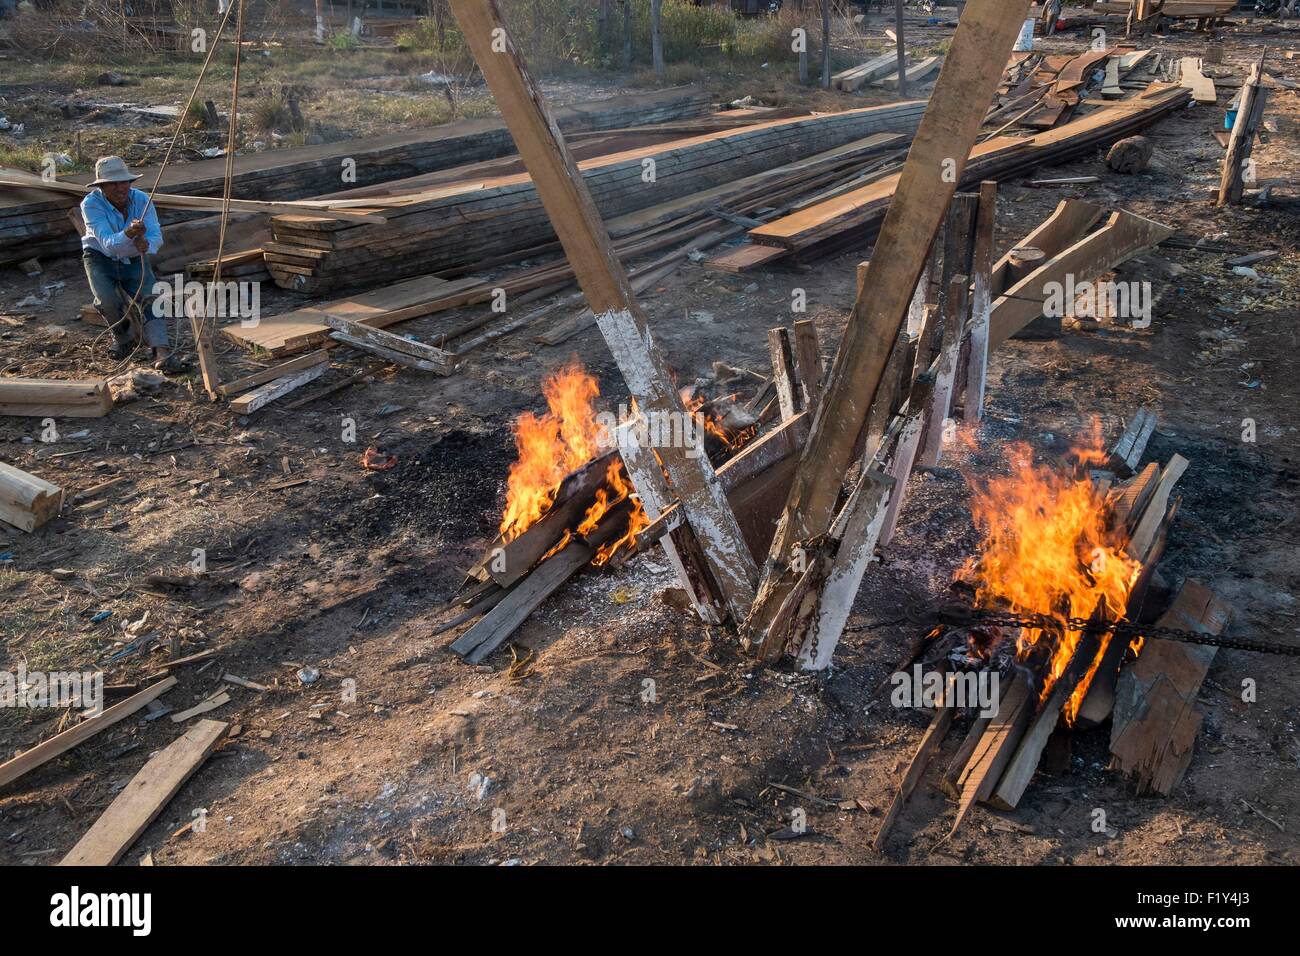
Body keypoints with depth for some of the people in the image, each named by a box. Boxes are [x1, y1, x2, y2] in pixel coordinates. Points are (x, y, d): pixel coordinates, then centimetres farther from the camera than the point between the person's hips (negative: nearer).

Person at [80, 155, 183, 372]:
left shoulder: (142, 200, -17)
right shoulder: (91, 204, -24)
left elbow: (156, 236, -27)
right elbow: (108, 244, -36)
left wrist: (147, 244, -52)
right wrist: (128, 235, -57)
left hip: (134, 259, 2)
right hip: (100, 258, -1)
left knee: (148, 298, -22)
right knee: (108, 301, -25)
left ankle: (162, 352, -34)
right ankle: (123, 338, 5)